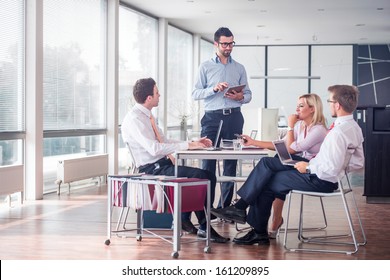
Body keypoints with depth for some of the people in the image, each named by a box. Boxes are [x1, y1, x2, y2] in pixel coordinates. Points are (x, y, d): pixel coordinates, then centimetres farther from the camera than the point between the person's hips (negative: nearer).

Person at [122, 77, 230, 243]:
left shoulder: (147, 116, 15)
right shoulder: (133, 119, -15)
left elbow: (165, 141, 20)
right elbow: (154, 148, -25)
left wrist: (194, 143, 8)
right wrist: (188, 145, -22)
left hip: (163, 164, 9)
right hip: (152, 169, -9)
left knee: (209, 177, -3)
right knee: (200, 176, -21)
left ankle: (185, 219, 3)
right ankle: (204, 228, -7)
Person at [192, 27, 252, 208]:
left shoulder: (239, 68, 15)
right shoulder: (206, 67, 8)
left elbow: (248, 95, 14)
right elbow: (195, 94, 1)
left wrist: (240, 97, -8)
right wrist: (214, 89, -13)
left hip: (234, 117, 3)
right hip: (212, 117, -2)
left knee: (231, 162, 2)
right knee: (208, 161, -7)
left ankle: (225, 205, 7)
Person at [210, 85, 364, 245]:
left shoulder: (338, 132, -24)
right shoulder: (354, 127, 6)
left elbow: (332, 169, -29)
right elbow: (358, 163, 12)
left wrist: (308, 167, -12)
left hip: (321, 181, -10)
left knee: (266, 182, -1)